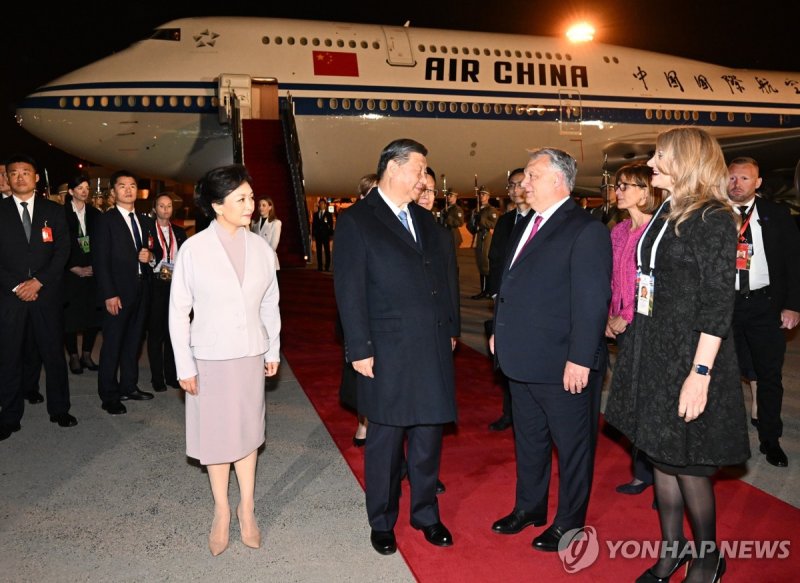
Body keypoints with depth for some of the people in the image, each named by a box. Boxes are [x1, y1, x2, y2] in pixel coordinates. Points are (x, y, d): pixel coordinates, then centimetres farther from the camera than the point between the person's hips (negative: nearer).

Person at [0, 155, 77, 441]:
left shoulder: (54, 211, 7)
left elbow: (62, 251, 1)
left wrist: (38, 281, -9)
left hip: (46, 293, 0)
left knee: (54, 353, 5)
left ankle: (59, 409, 18)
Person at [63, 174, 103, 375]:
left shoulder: (95, 214, 10)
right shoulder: (62, 214, -2)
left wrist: (94, 266, -3)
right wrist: (75, 268, -8)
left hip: (93, 272, 3)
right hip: (70, 273, -3)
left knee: (93, 314, 1)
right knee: (70, 316, -1)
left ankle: (86, 355, 13)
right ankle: (74, 356, 11)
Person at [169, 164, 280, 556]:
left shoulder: (261, 248, -3)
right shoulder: (193, 249, -12)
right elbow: (178, 311, -7)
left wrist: (273, 350, 7)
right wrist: (184, 365, -7)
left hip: (250, 355, 3)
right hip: (210, 358, -2)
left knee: (247, 431, 14)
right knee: (215, 435, 10)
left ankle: (247, 509, 28)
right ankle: (222, 511, 27)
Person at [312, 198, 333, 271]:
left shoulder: (328, 214, 5)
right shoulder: (315, 214, 14)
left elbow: (331, 225, 1)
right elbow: (313, 224, 11)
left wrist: (330, 234, -8)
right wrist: (313, 234, 3)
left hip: (326, 235, -3)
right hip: (318, 235, 3)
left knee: (327, 251, -3)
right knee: (319, 251, 2)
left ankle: (327, 267, -1)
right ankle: (319, 267, 5)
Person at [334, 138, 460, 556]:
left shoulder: (426, 220, 13)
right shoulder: (356, 221, -5)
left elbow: (447, 275, 15)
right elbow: (349, 291, -10)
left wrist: (451, 330, 10)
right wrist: (360, 349, -13)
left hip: (434, 349, 5)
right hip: (388, 352, -5)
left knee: (428, 436, 13)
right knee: (385, 440, 9)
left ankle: (426, 514, 32)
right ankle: (382, 523, 27)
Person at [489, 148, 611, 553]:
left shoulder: (586, 230, -15)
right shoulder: (528, 226, 11)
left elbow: (592, 301, -19)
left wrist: (580, 359, -22)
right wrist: (499, 331, 14)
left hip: (563, 364, -8)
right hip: (522, 358, 9)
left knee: (572, 445, 11)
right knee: (528, 439, 21)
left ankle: (568, 522, 28)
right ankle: (529, 507, 39)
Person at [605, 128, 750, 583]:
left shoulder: (714, 219, -12)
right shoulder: (665, 215, 11)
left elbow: (718, 303, -17)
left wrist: (700, 373, -21)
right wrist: (624, 323, 12)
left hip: (689, 357, -8)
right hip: (652, 352, 8)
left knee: (686, 463, 5)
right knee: (661, 456, 15)